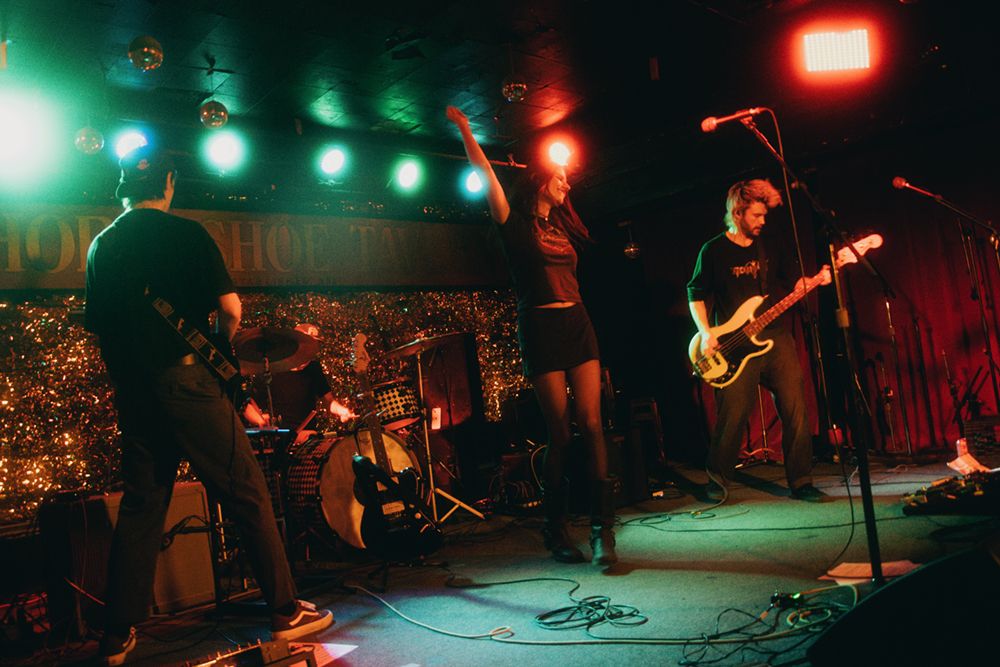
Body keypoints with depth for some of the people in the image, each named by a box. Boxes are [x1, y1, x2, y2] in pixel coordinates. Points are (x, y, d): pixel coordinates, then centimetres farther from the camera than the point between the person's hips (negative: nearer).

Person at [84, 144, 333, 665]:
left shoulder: (101, 245, 13)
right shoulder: (186, 233, -4)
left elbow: (96, 324, 15)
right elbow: (230, 307, -8)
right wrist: (222, 342, 11)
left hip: (130, 390, 6)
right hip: (184, 381, -6)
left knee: (140, 505, 13)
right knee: (247, 494, -1)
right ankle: (287, 612, 3)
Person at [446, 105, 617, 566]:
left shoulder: (562, 225, 17)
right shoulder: (516, 225, 0)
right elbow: (486, 176, -5)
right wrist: (464, 130, -3)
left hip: (578, 324, 6)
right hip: (541, 328, -6)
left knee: (591, 424, -4)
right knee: (559, 433, -3)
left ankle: (602, 530, -2)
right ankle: (555, 531, 11)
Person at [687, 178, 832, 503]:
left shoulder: (770, 248, 14)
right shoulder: (713, 251, 2)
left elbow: (794, 282, 16)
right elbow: (696, 294, 3)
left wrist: (818, 279, -5)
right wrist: (706, 333, -8)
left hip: (778, 339, 4)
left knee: (795, 410, 0)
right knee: (731, 417, -3)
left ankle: (801, 482, 11)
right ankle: (717, 479, 17)